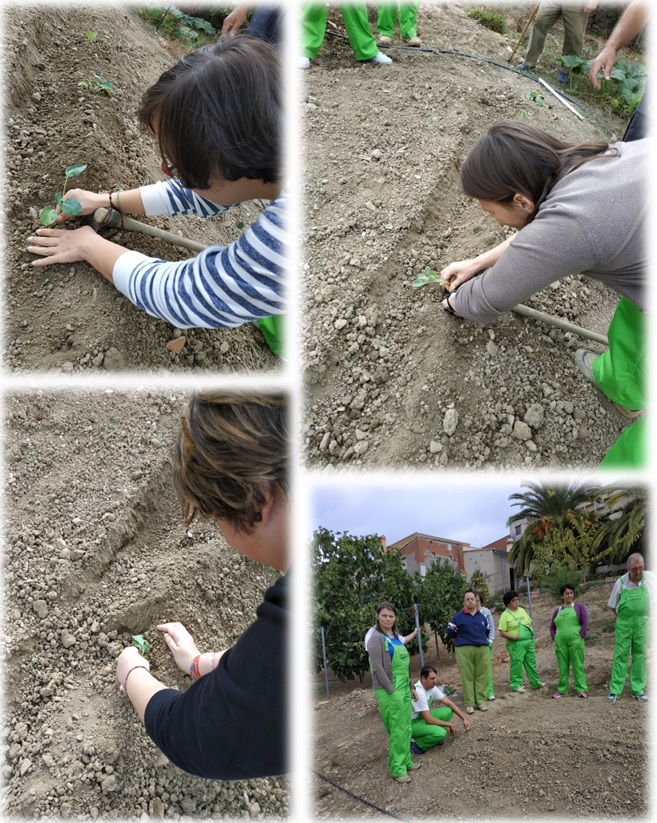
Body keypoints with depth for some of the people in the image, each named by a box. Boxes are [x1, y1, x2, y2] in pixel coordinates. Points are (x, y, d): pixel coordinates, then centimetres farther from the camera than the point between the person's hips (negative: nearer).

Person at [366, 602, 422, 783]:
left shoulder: (396, 637, 11)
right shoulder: (376, 639, -13)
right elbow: (378, 668, -18)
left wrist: (411, 687, 16)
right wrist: (391, 691, -18)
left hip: (404, 688, 8)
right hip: (390, 691, -8)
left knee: (406, 728, 13)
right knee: (397, 730, -3)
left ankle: (405, 761, 25)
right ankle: (397, 769, 7)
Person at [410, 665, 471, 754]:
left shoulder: (432, 687, -4)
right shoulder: (419, 693, -31)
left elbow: (449, 703, 4)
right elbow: (429, 720, -29)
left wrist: (464, 719, -5)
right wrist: (449, 724, -16)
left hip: (421, 717, 9)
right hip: (411, 723, -9)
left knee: (448, 711, -6)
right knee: (440, 733, -29)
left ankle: (436, 737, 5)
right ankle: (416, 743, -7)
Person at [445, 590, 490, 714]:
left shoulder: (482, 616, 12)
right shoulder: (458, 617, -1)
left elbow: (487, 632, 27)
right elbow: (450, 633, 6)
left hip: (482, 649, 4)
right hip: (464, 650, -3)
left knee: (482, 676, 4)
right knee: (467, 677, -1)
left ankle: (481, 701, 13)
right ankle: (469, 703, 5)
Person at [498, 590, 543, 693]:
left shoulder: (522, 610, 12)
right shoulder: (505, 615, -9)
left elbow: (529, 623, 21)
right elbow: (502, 633, -12)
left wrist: (531, 633, 5)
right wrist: (514, 637, -21)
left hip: (529, 641, 7)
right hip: (515, 644, -7)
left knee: (531, 663, 13)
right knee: (516, 664, -4)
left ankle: (535, 683, 25)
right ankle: (516, 685, 7)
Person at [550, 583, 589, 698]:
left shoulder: (579, 606, 6)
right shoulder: (558, 610, 16)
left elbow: (585, 623, -2)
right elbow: (552, 627, 20)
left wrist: (580, 637, -8)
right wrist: (555, 638, 7)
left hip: (575, 641, -3)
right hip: (560, 643, 3)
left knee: (578, 665, -3)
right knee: (563, 667, 7)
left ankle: (582, 689, 2)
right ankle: (562, 690, 13)